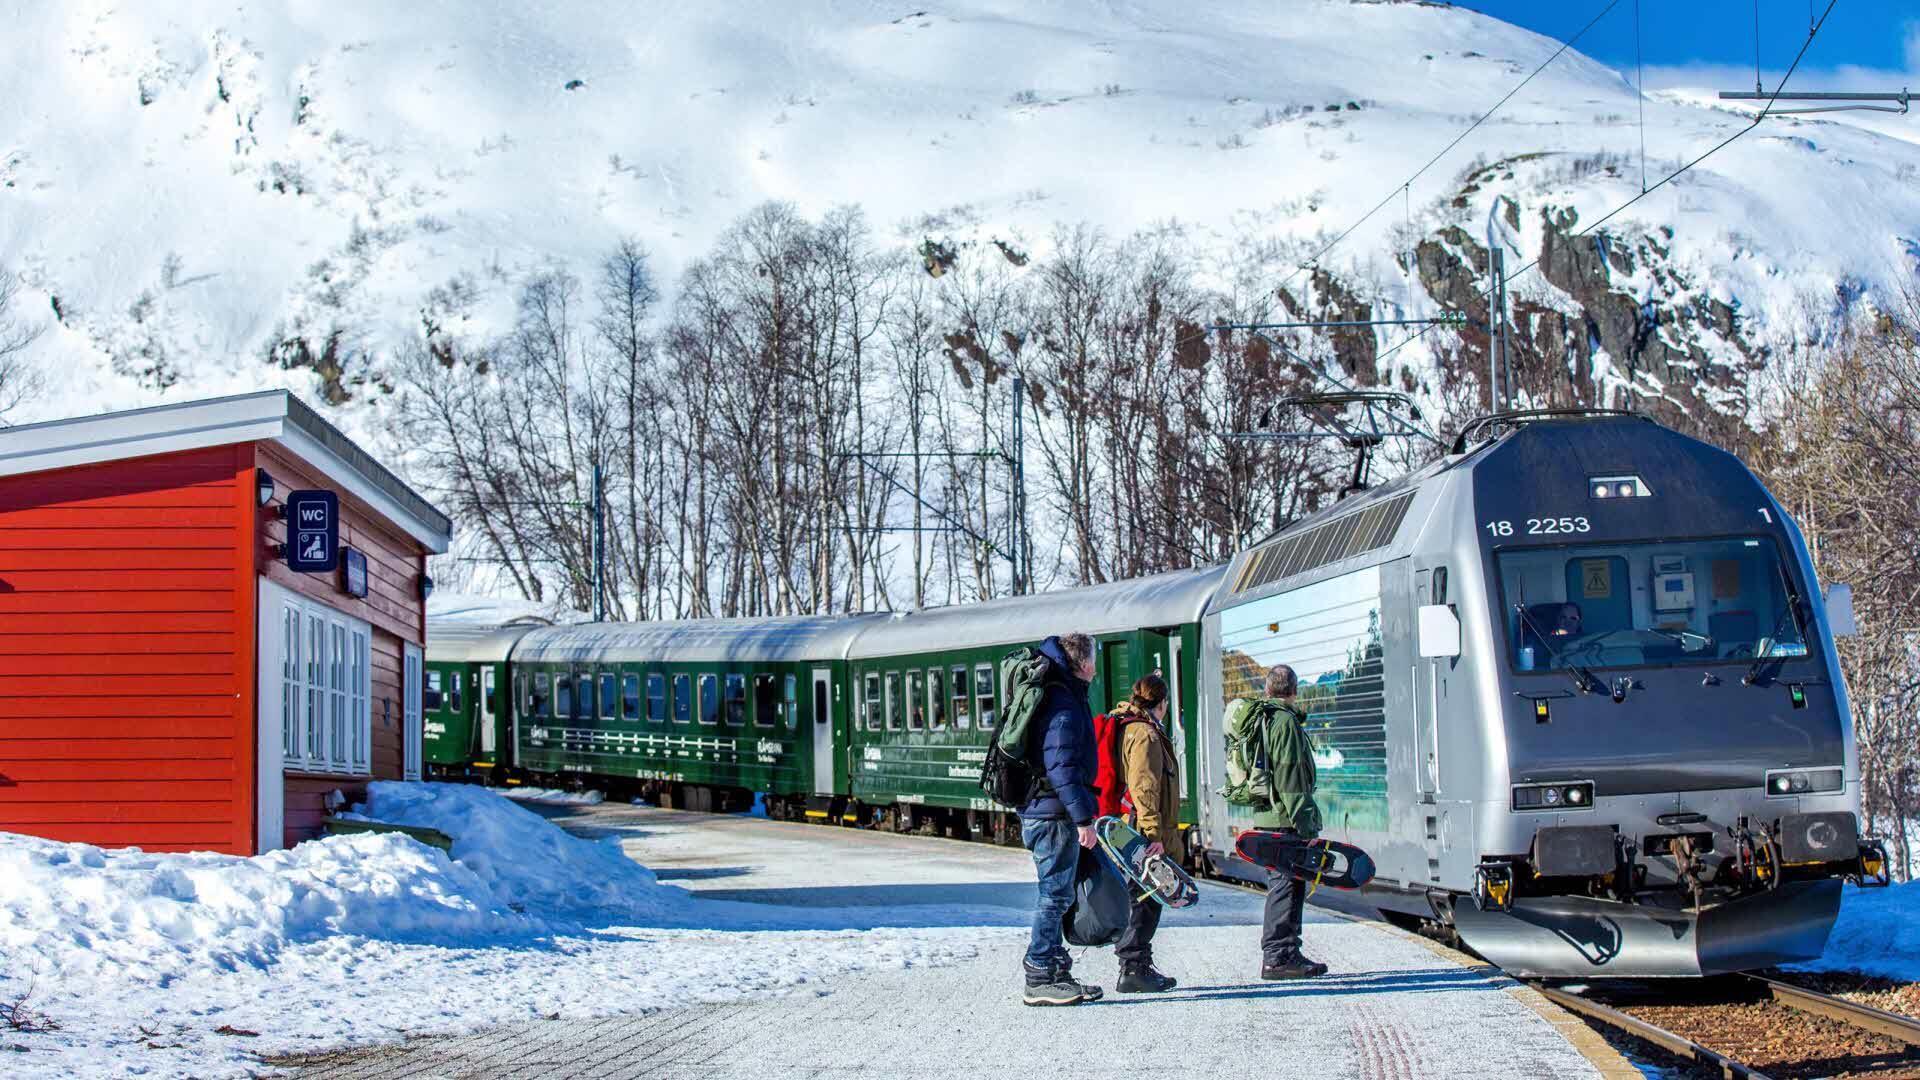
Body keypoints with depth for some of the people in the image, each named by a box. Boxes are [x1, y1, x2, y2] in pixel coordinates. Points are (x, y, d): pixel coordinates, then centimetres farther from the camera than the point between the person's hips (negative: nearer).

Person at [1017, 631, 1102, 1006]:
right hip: (1054, 814, -10)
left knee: (1056, 895, 16)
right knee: (1055, 895, -6)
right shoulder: (1064, 706, -17)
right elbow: (1061, 768, -23)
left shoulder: (1052, 696, 16)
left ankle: (1056, 971, 22)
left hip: (1038, 811, 10)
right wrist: (1083, 818, -23)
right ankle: (1040, 980, -4)